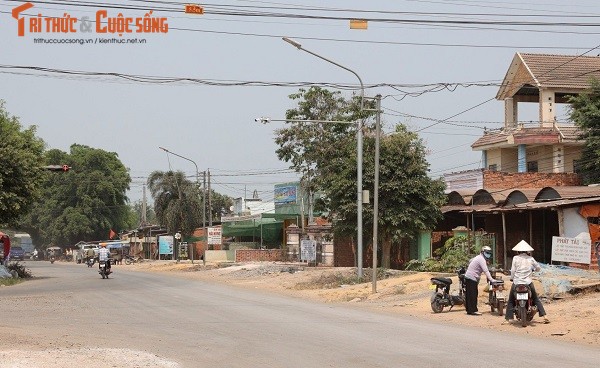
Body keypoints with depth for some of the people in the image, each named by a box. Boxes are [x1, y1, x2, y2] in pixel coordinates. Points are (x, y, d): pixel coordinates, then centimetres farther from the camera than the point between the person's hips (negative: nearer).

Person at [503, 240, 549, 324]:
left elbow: (513, 270, -4)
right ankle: (544, 316, 10)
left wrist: (512, 278, 13)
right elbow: (538, 268, 13)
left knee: (511, 301, 10)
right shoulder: (531, 259, 3)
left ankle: (507, 319, 4)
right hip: (528, 283, 2)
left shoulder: (515, 258, -3)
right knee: (536, 299, 16)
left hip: (517, 283, -2)